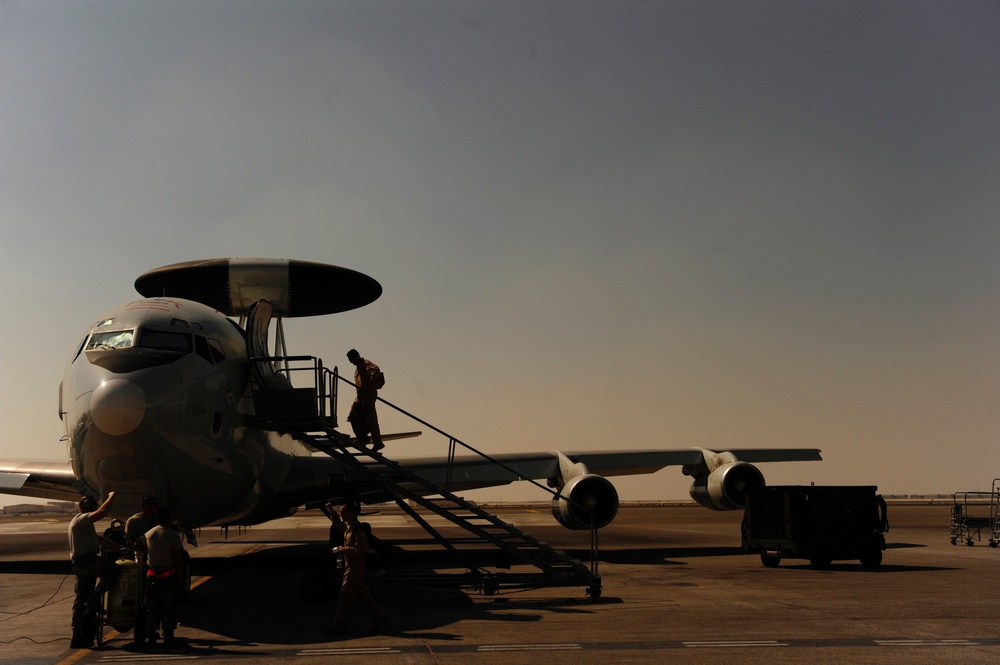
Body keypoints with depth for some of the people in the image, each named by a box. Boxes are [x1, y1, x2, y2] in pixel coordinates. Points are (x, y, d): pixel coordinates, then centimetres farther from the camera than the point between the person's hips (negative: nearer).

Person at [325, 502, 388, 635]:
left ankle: (339, 625, 5)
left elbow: (361, 550, -24)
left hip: (355, 568, -10)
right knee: (362, 594, 15)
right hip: (350, 566, 10)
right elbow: (338, 522, 28)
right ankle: (379, 618, 21)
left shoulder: (358, 530, -20)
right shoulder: (348, 526, 8)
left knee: (345, 597, -3)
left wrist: (344, 550, -20)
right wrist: (331, 511, 12)